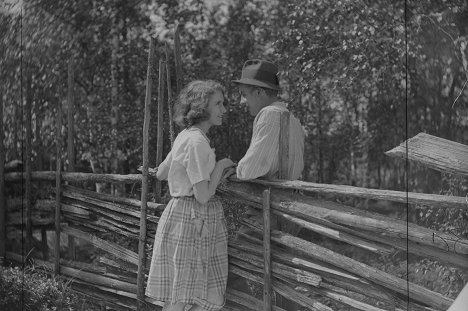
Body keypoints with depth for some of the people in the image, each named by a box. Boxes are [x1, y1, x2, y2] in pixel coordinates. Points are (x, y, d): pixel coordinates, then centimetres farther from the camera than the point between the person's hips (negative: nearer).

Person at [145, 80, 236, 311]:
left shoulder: (185, 136, 14)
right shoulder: (197, 142, -16)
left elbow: (161, 174, 25)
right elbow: (203, 195, -19)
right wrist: (221, 166, -6)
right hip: (191, 220, -10)